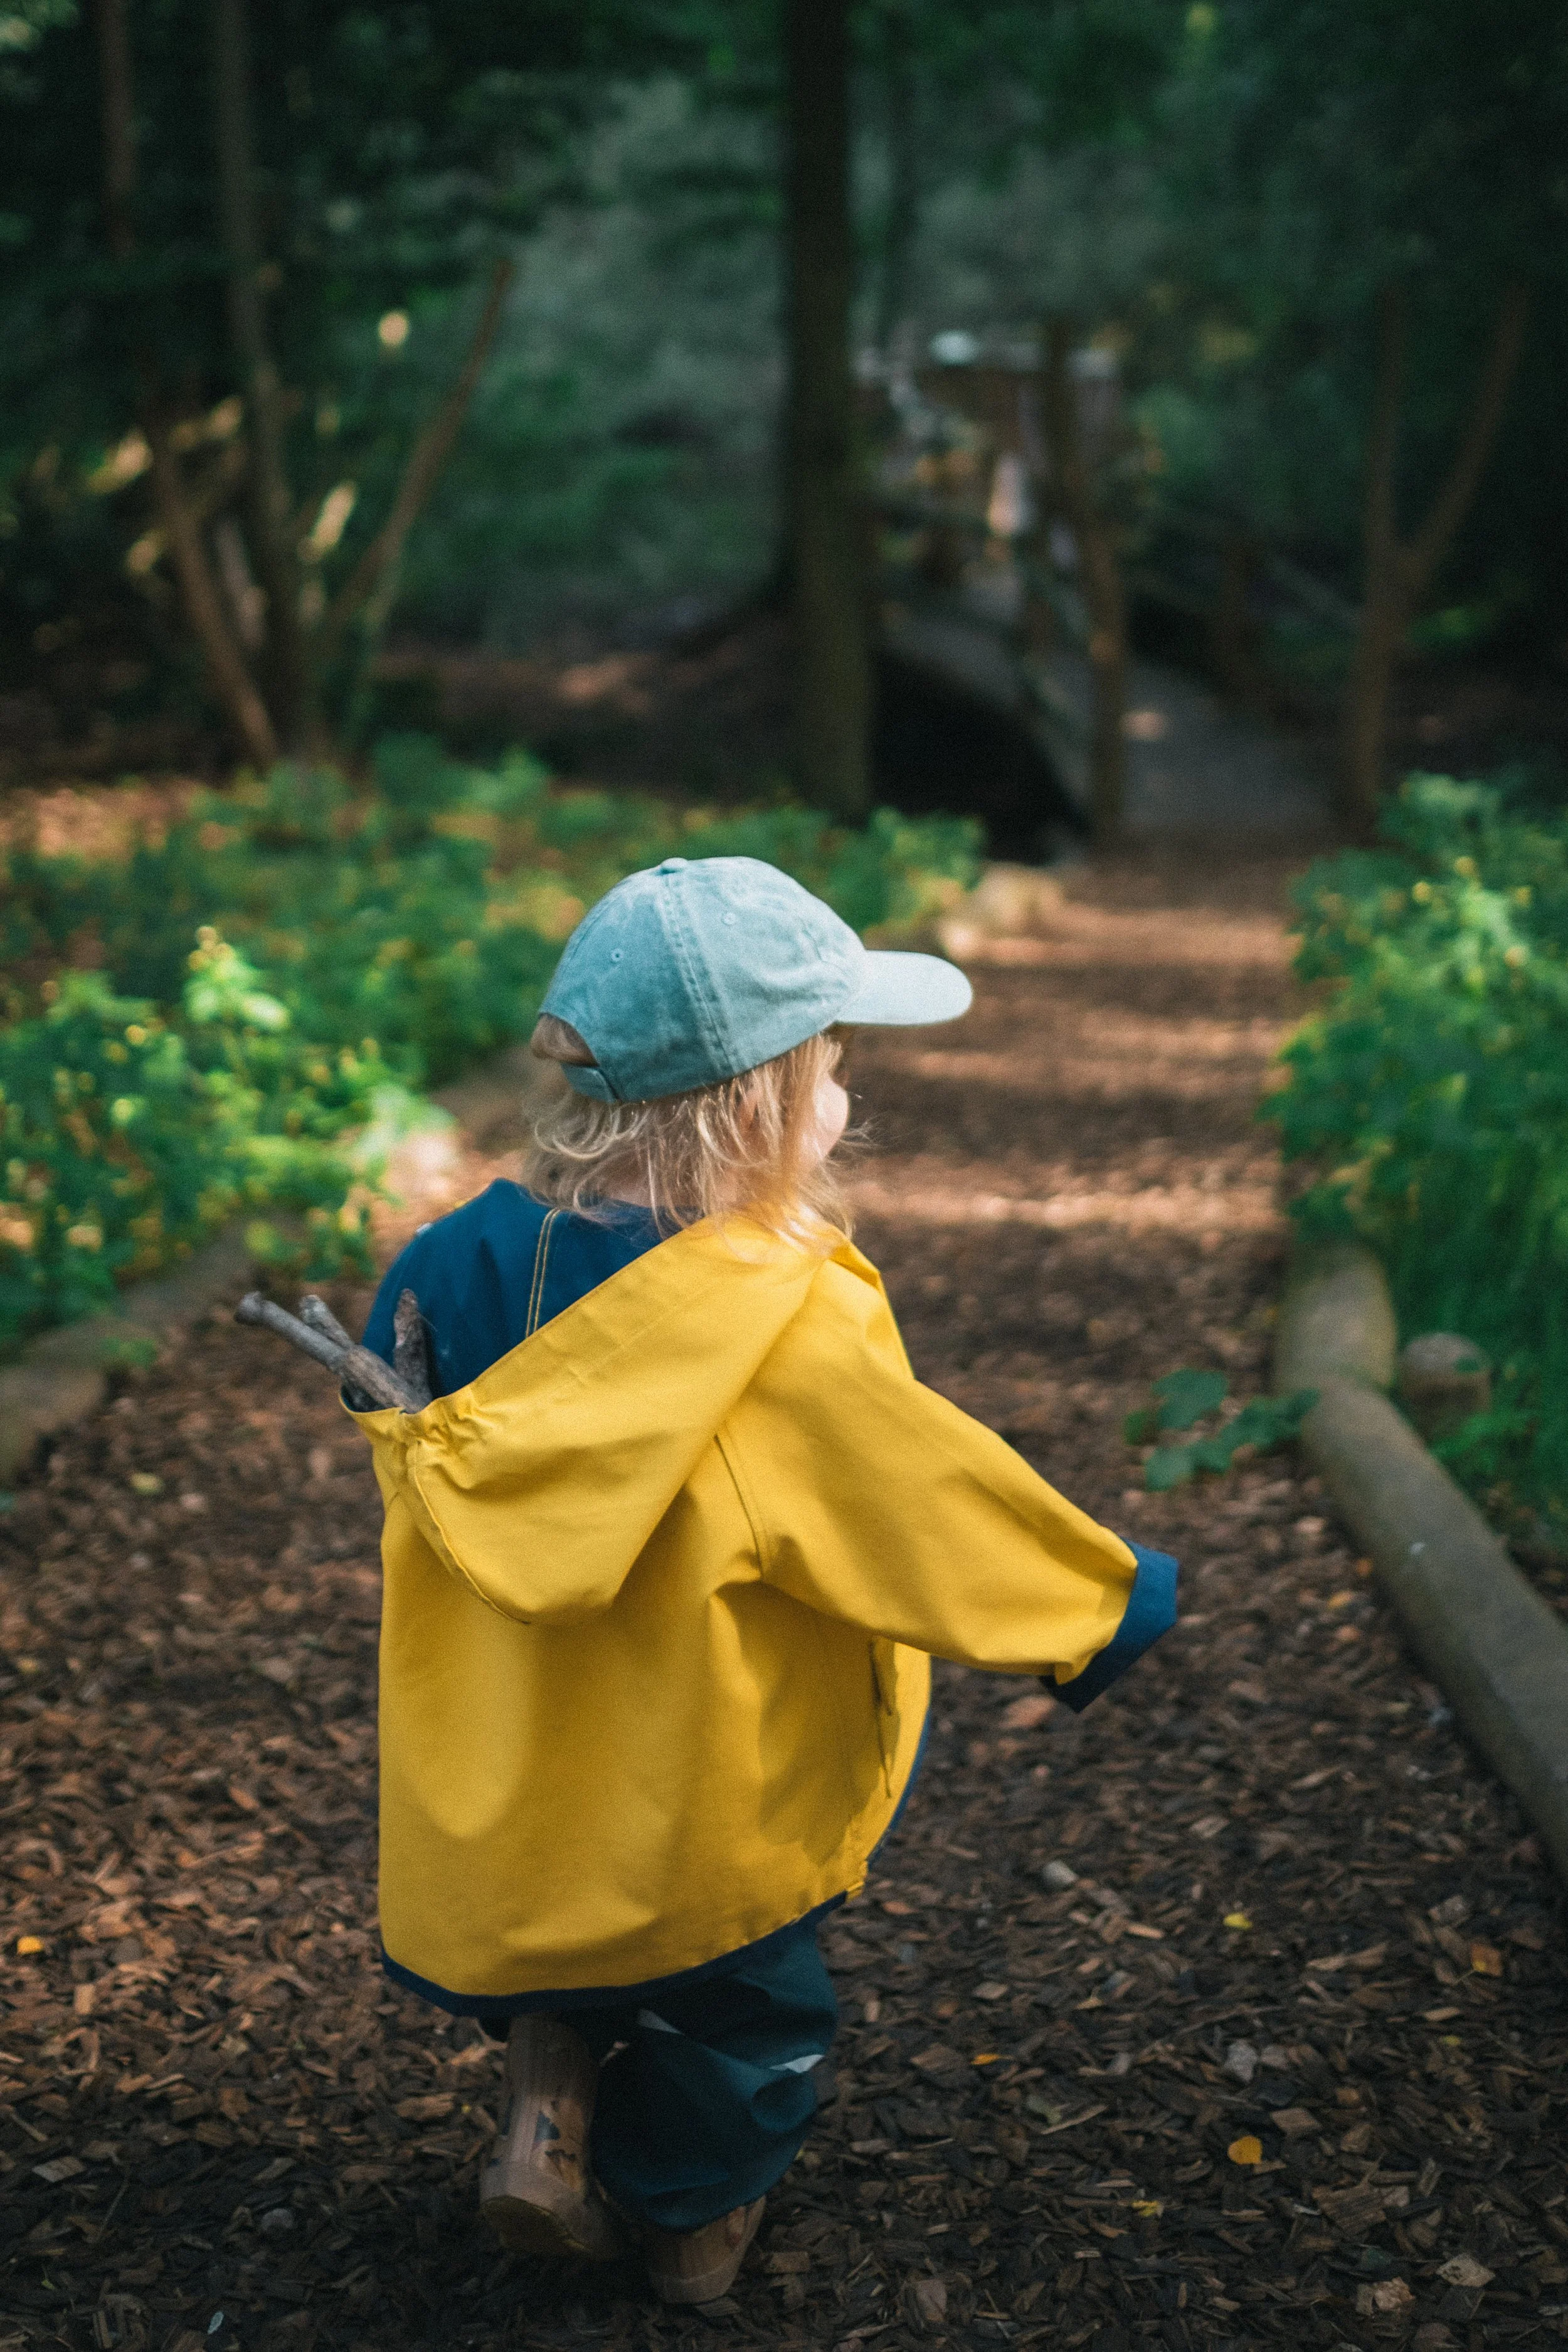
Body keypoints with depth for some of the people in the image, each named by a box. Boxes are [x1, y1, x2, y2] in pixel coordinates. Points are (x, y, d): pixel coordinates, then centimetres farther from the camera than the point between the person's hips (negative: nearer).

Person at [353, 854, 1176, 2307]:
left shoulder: (456, 1270, -13)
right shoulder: (798, 1336, -29)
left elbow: (404, 1467, 4)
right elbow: (944, 1507, -18)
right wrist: (1104, 1602, 0)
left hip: (485, 1806, 4)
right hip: (718, 1820, -4)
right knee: (732, 2004, 27)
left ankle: (548, 2102, 19)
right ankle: (696, 2213, 48)